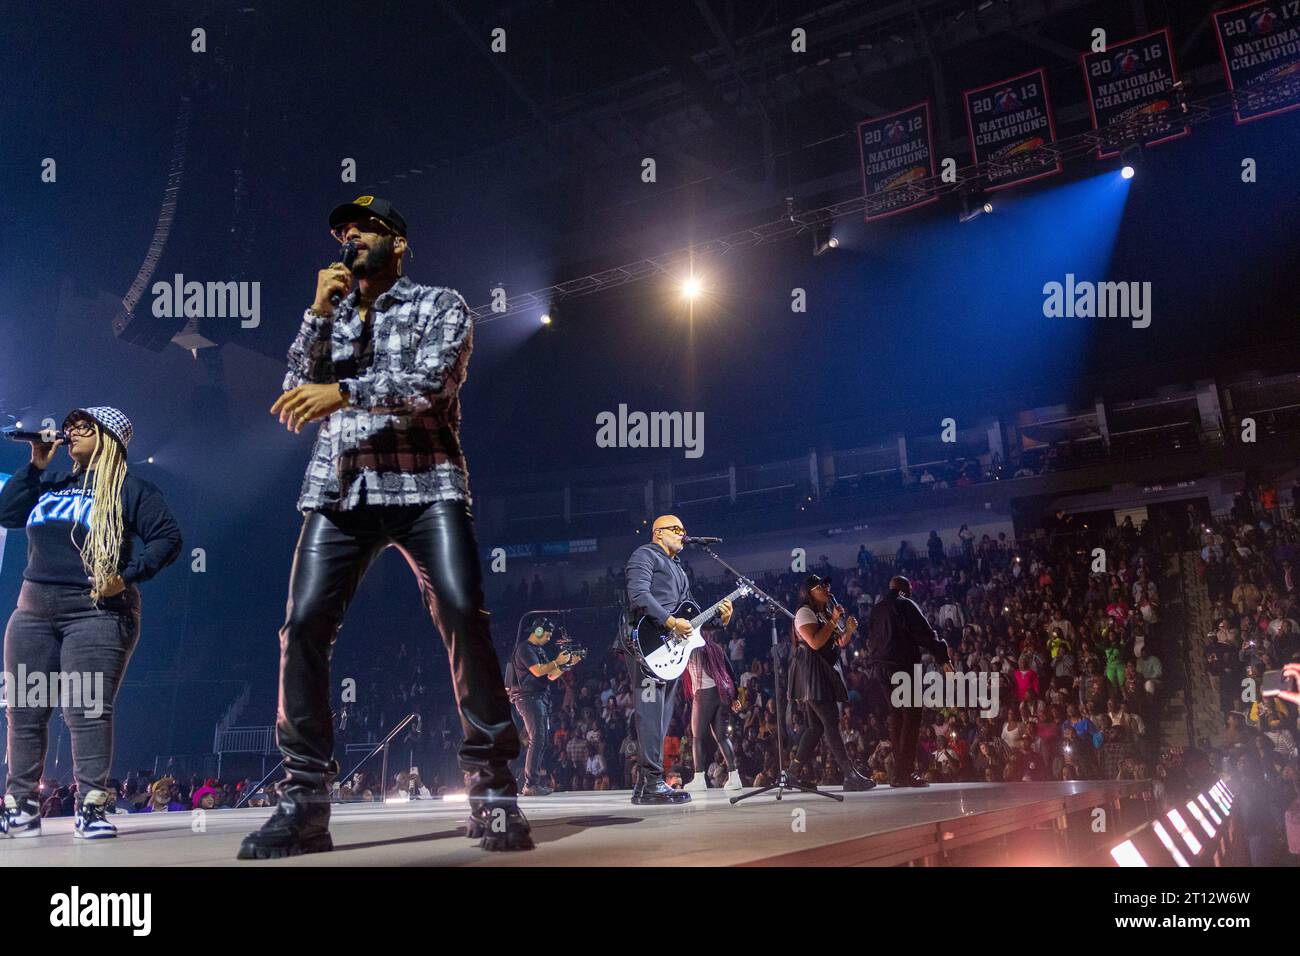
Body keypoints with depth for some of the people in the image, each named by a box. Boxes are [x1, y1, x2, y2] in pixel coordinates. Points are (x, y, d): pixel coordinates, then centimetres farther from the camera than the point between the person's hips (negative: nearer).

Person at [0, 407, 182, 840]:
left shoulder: (130, 488, 1)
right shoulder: (53, 487, 20)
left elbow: (168, 538, -6)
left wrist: (127, 576, -16)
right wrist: (35, 465, 7)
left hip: (96, 613, -6)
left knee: (87, 711, -12)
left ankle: (92, 808, -9)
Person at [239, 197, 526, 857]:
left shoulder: (439, 306, 10)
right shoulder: (330, 315, 23)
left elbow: (431, 384, -8)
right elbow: (297, 398, 12)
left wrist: (342, 392, -18)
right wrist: (320, 313, 3)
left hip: (424, 485, -3)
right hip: (338, 489, 4)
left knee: (463, 616, -21)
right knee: (303, 627, -11)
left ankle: (493, 791, -12)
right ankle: (304, 801, -2)